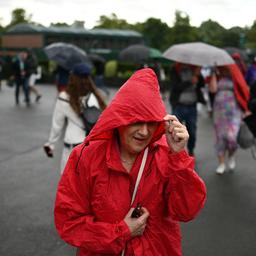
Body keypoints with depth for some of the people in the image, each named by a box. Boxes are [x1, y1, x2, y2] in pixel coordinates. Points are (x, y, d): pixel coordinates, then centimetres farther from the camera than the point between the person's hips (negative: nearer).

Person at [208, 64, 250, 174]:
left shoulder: (235, 77, 3)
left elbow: (244, 92, 4)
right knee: (220, 137, 4)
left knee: (231, 136, -16)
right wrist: (214, 73, -6)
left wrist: (246, 110, -2)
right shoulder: (217, 77, 9)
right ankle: (221, 164, 16)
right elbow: (213, 89, -9)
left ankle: (231, 156, 15)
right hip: (219, 110, 3)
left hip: (234, 110, -3)